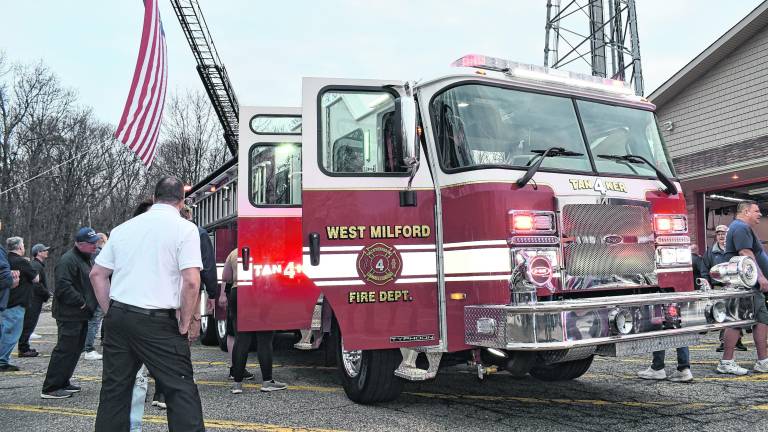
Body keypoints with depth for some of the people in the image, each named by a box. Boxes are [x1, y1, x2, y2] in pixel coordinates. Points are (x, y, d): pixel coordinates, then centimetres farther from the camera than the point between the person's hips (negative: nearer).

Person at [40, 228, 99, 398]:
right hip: (70, 315, -10)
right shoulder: (68, 260, -16)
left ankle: (63, 382, 25)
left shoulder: (85, 259, 17)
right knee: (65, 349, -8)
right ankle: (50, 388, -1)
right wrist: (81, 303, -19)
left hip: (81, 315, 10)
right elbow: (63, 287, -26)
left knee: (76, 349, 15)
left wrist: (88, 304, 15)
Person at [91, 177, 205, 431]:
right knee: (180, 389, 0)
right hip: (157, 322, -5)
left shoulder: (124, 228, 11)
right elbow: (191, 281, -15)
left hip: (118, 317, 6)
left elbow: (97, 275, 12)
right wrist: (187, 323, -5)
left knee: (114, 388, 14)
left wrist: (111, 314, 15)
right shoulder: (184, 229, -5)